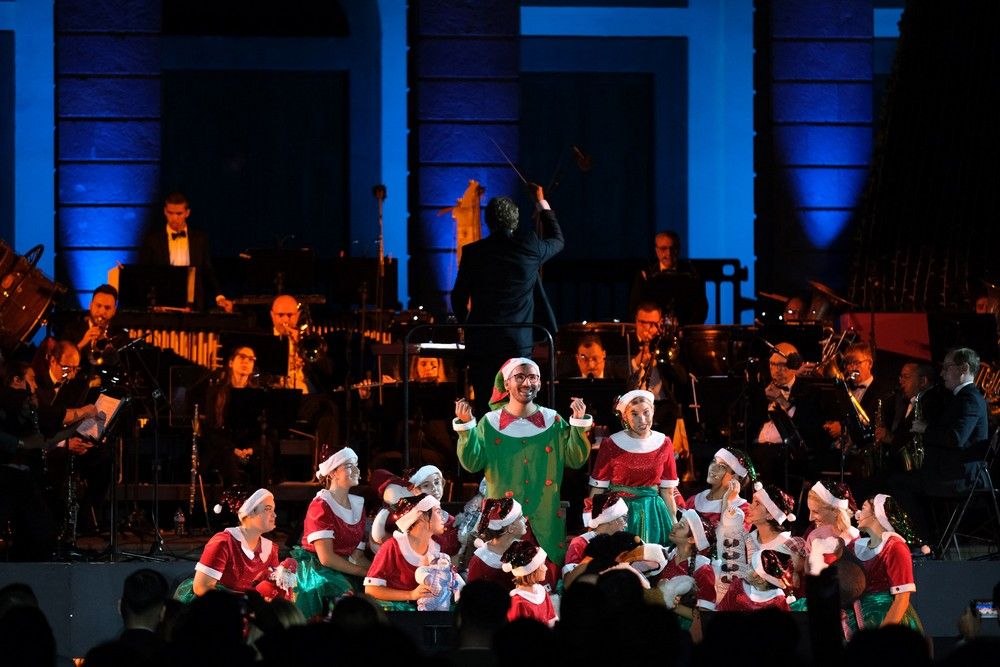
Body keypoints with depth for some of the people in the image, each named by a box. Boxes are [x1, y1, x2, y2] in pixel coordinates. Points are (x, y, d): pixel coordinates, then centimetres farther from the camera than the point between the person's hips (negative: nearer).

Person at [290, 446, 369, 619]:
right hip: (317, 571, -7)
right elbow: (326, 558, -18)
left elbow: (357, 555, 7)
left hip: (343, 571, 7)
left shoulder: (358, 505, 11)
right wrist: (365, 572, -16)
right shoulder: (321, 505, -11)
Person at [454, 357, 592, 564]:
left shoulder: (553, 422, 5)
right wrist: (466, 426, -18)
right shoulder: (491, 423, 1)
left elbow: (575, 459, -1)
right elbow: (472, 463, -7)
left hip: (546, 520, 1)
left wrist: (579, 423, -13)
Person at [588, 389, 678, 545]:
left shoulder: (663, 444, 3)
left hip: (653, 514, 2)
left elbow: (668, 492, 8)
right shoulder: (611, 445, -6)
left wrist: (674, 526, 7)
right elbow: (597, 491, -4)